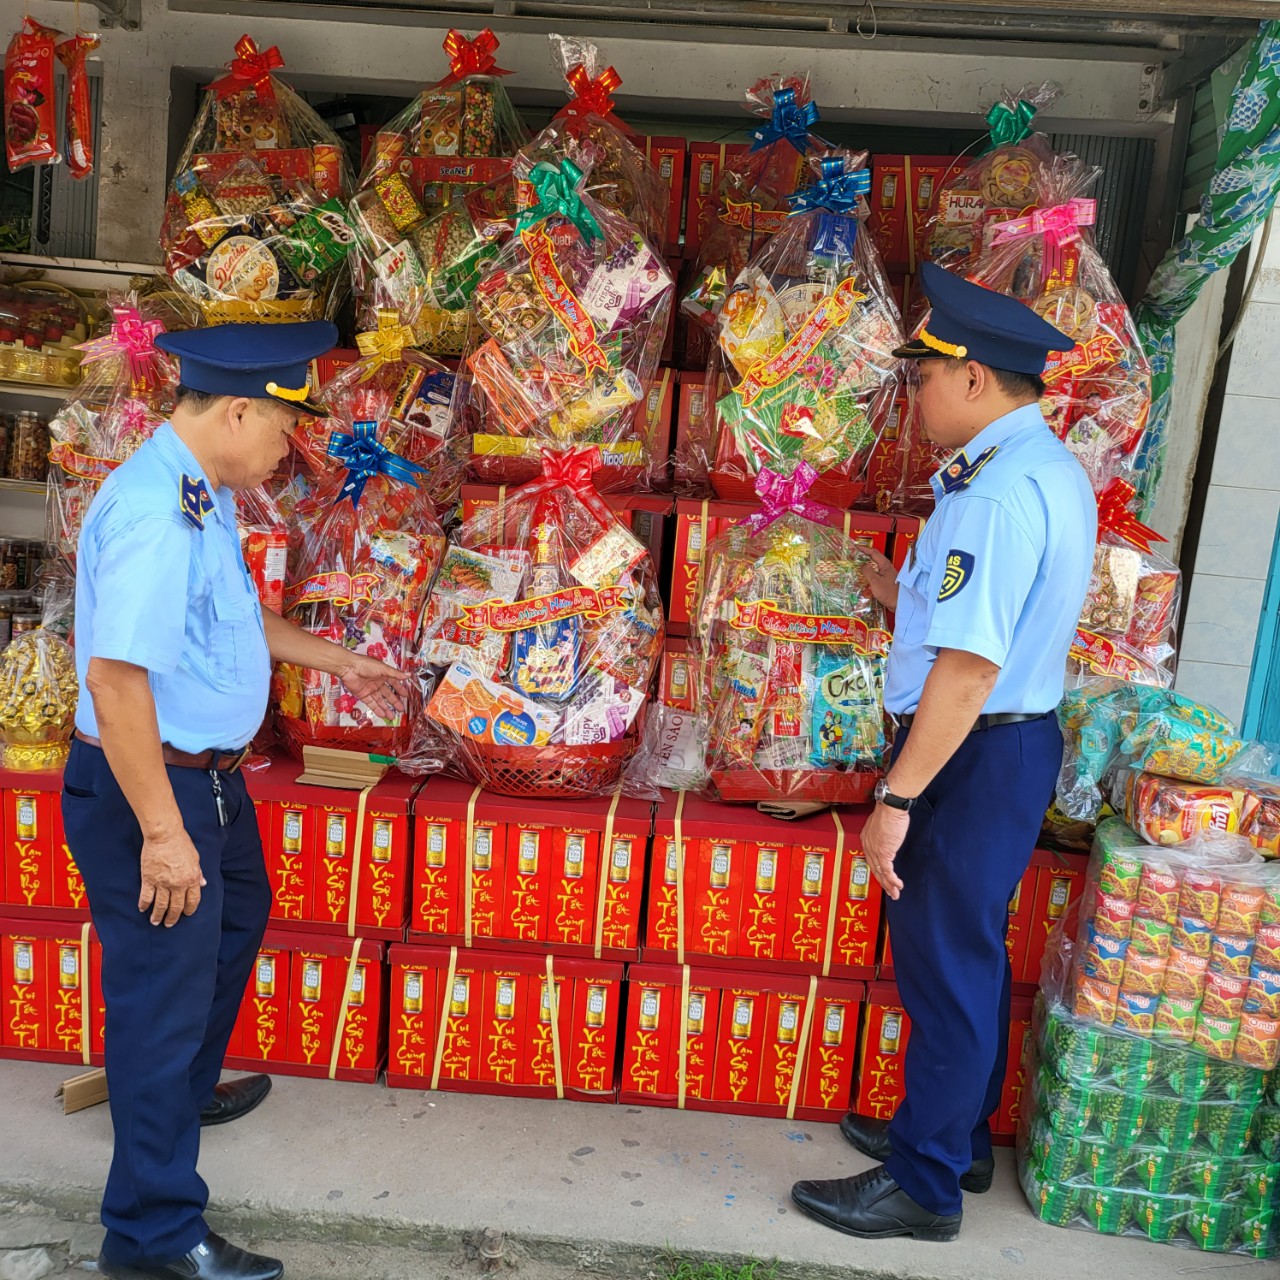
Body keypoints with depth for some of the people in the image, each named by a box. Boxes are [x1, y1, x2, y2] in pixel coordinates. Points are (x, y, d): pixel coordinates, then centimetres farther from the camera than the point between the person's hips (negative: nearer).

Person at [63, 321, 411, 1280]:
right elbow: (116, 677, -30)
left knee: (236, 921, 29)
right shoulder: (154, 512, -27)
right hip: (147, 788, -11)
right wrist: (161, 833, -28)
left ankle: (189, 1092, 55)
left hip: (209, 771, 11)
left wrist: (334, 659, 26)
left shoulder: (205, 497, 5)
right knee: (164, 988, 2)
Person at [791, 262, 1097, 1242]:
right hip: (1017, 739, 10)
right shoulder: (1053, 471, 10)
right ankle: (958, 1139, 40)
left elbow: (970, 668, -28)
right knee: (967, 955, 22)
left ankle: (923, 1188, 22)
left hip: (974, 754, -10)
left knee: (946, 964, 4)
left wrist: (897, 797, -25)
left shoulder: (995, 494, -23)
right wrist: (912, 601, 19)